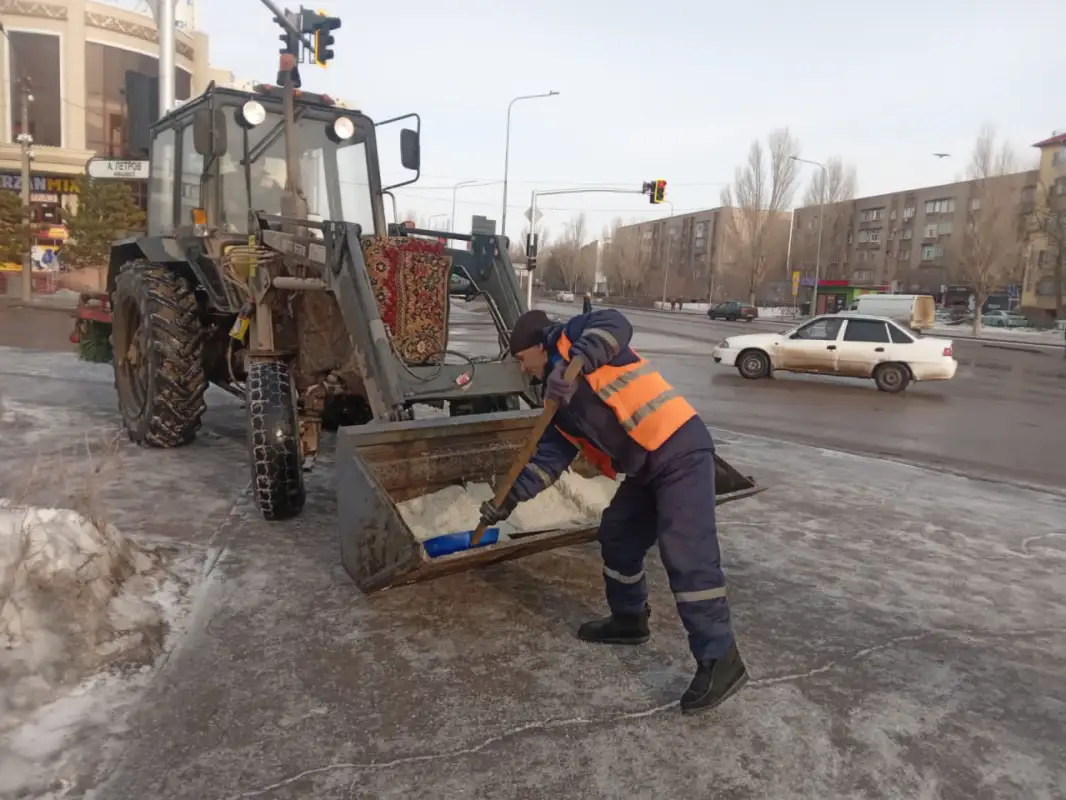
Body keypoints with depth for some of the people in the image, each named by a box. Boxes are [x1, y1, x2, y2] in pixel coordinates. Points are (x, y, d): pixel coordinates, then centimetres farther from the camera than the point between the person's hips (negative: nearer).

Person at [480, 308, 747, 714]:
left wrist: (574, 364, -33)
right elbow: (550, 455, 14)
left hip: (680, 450, -10)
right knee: (617, 537, 18)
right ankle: (629, 619, 37)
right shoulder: (560, 401, 21)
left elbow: (615, 325, -21)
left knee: (686, 555, -12)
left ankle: (720, 659, -5)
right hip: (646, 466, 10)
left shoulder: (573, 336, -1)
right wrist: (511, 498, 7)